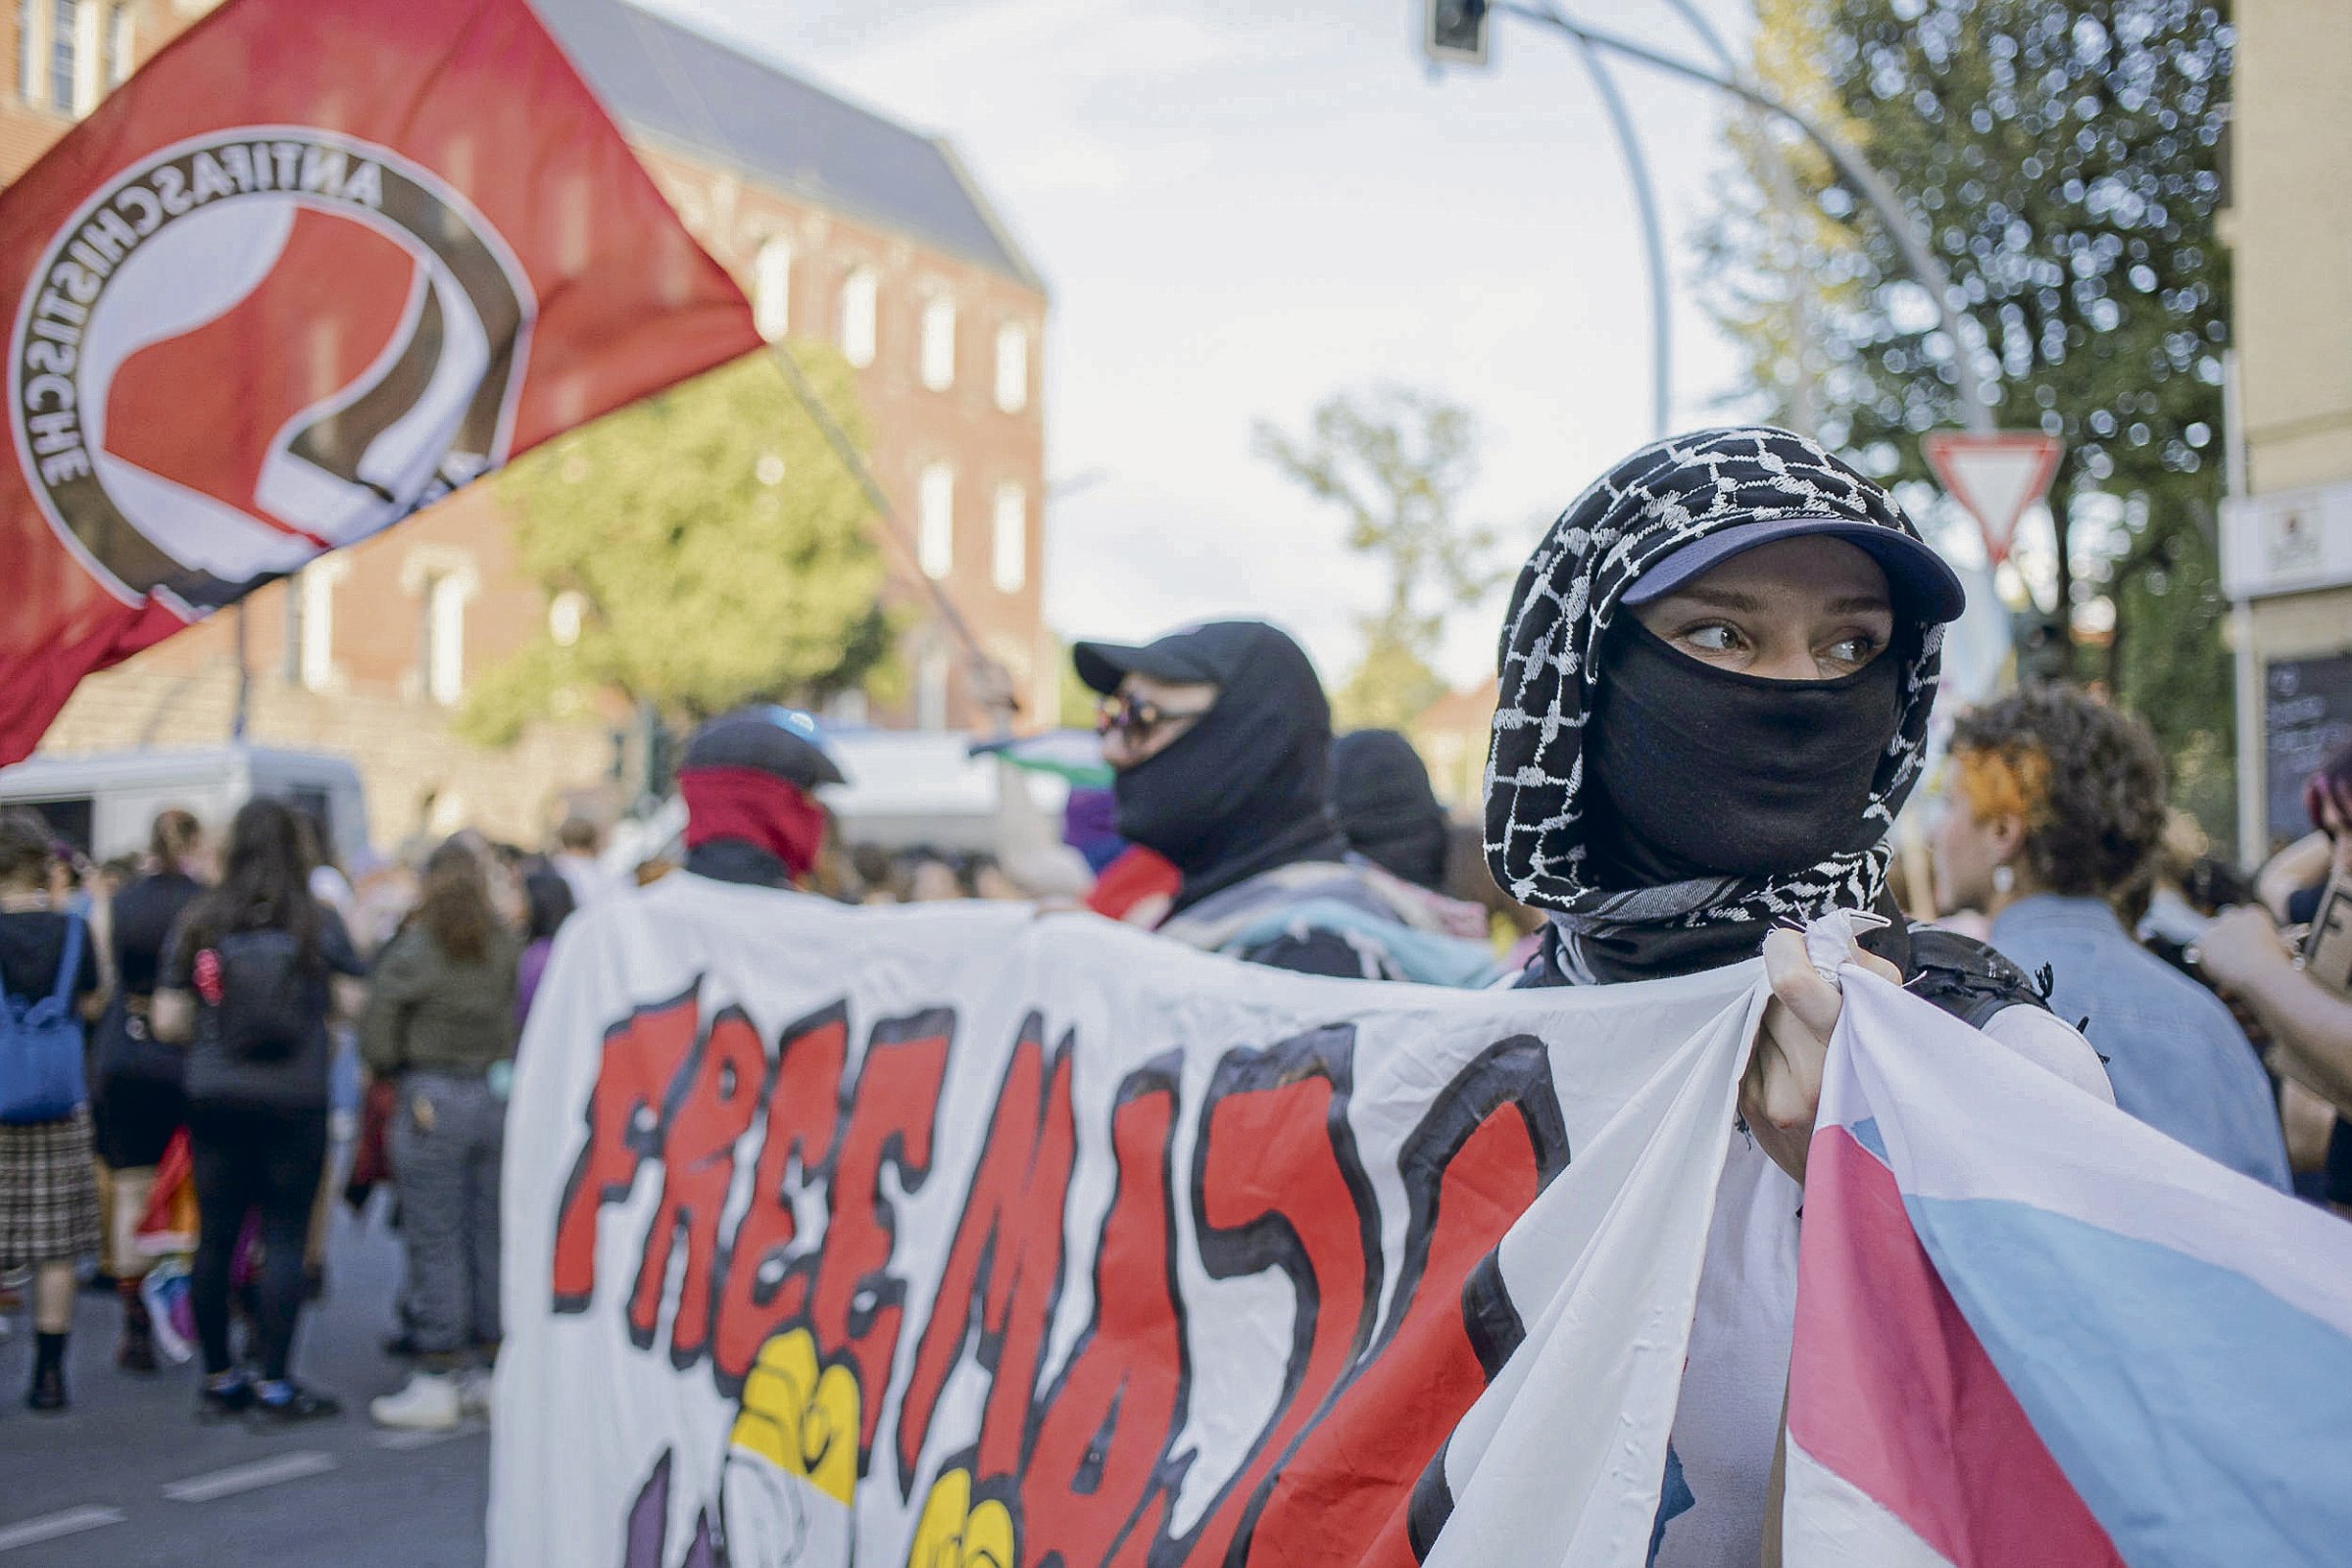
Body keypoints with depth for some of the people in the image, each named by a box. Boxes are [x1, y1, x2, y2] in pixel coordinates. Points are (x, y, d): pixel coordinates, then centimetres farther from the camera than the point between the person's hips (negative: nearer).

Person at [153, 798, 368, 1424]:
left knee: (215, 1238, 9)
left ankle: (218, 1381, 17)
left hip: (213, 1097, 2)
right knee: (284, 1238, 1)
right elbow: (353, 1004, -3)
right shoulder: (319, 923, -3)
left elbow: (167, 1021, 2)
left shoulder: (197, 923, 1)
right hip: (293, 1101, -2)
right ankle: (274, 1385, 1)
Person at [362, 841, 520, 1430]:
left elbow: (376, 1039, -6)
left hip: (433, 1100, -4)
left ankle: (438, 1381, 4)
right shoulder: (506, 948, 1)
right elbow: (519, 1025, 4)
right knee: (490, 1236, 11)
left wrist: (396, 1071, 11)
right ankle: (489, 1370, 18)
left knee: (435, 1243, 1)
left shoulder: (412, 952, -9)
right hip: (499, 1099, 4)